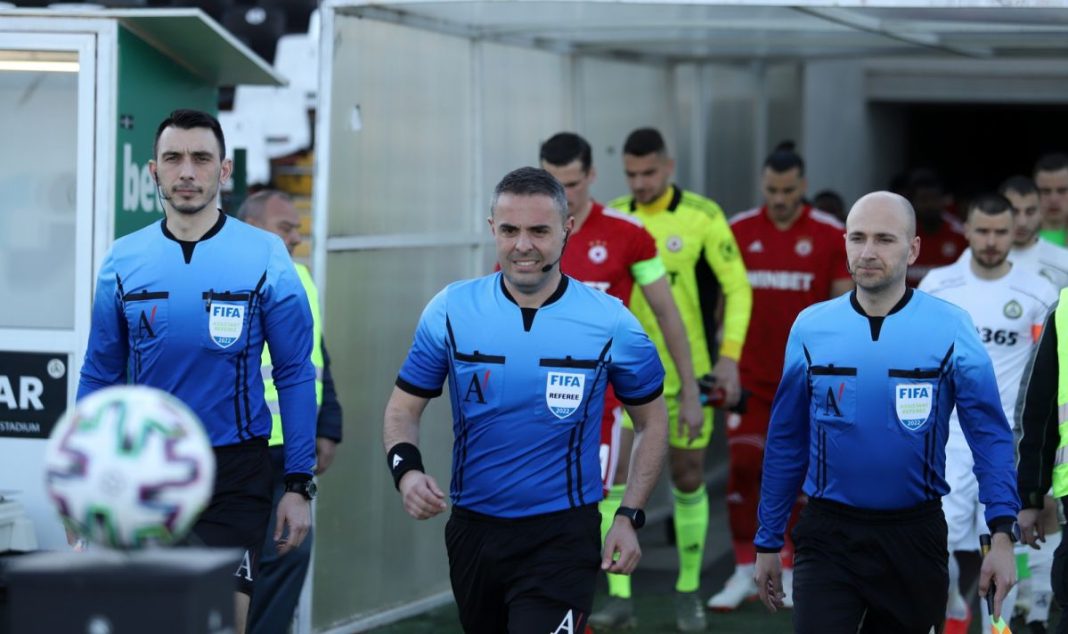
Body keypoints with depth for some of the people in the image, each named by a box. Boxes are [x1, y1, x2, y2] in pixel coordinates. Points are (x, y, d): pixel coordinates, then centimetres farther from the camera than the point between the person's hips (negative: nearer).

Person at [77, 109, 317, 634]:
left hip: (234, 473, -3)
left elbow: (295, 375, -2)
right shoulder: (123, 261, 1)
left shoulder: (265, 258, -5)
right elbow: (99, 376, 8)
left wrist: (299, 486, -6)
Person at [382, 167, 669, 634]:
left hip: (562, 537, -3)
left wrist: (629, 517, -2)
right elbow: (403, 408, 4)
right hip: (473, 529, 3)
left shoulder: (610, 322, -6)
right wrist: (406, 470, -16)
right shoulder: (451, 310, -3)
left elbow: (651, 421, 7)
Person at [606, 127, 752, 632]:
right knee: (619, 480, -5)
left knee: (688, 480, 7)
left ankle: (689, 589, 21)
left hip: (689, 372, -2)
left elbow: (737, 288, -5)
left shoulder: (702, 216, -7)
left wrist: (729, 356, -12)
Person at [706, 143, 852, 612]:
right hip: (750, 374, 1)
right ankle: (745, 571, 5)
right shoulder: (739, 231, 3)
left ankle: (787, 572, 14)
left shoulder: (830, 235, -2)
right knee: (743, 467, -4)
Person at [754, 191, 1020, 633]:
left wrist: (1002, 534, -19)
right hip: (828, 535, 0)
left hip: (915, 536, 0)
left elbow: (989, 435, -7)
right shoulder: (810, 328, -1)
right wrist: (768, 541, 8)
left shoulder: (951, 329, -7)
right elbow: (785, 441, 6)